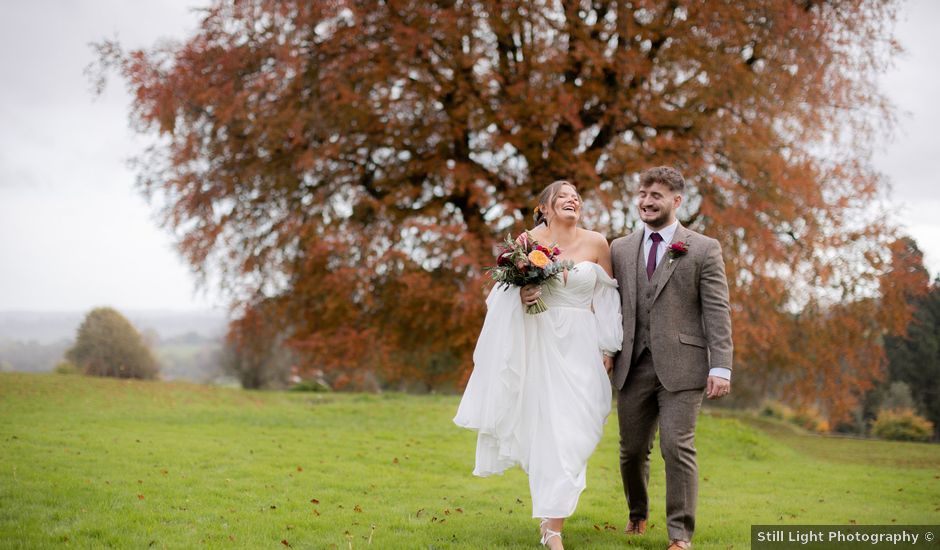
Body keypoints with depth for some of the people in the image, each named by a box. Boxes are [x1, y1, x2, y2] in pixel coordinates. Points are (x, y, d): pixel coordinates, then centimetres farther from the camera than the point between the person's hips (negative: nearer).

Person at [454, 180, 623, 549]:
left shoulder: (596, 243, 2)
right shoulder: (529, 240, 0)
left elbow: (606, 298, 8)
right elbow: (505, 291, 8)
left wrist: (608, 349, 5)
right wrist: (520, 294, -15)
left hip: (581, 345, 1)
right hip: (539, 343, 0)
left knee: (571, 431, -7)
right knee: (545, 427, 1)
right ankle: (550, 509, 23)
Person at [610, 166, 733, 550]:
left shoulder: (704, 250, 1)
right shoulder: (620, 249, 12)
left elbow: (717, 312, -4)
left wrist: (720, 366, -11)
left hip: (681, 367, -4)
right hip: (633, 367, 4)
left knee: (677, 449, -8)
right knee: (632, 450, 11)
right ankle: (638, 514, 35)